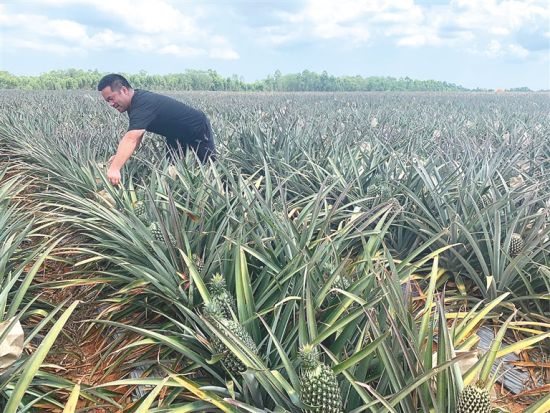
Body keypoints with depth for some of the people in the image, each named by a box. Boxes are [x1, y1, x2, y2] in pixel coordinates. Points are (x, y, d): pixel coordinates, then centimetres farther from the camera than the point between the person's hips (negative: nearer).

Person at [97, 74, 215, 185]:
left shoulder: (143, 104, -35)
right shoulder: (136, 102, -5)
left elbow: (131, 139, -46)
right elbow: (136, 134, -1)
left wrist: (114, 168, -54)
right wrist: (120, 156, -16)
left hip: (198, 130, -9)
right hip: (176, 136, 9)